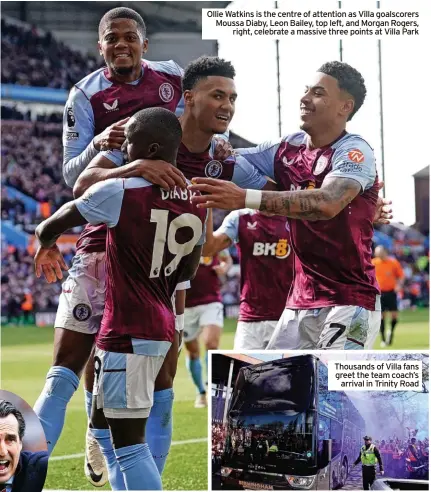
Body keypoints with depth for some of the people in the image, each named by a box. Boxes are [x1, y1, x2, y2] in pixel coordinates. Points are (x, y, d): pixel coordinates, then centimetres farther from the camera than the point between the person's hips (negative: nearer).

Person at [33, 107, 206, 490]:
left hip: (128, 333, -8)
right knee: (104, 426, 23)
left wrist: (47, 246, 20)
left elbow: (48, 228, -2)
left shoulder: (120, 192, -15)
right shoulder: (196, 202, 5)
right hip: (162, 327, 8)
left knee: (129, 443, -5)